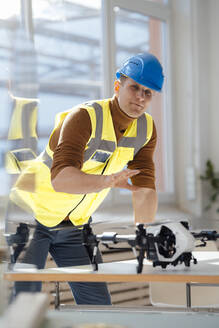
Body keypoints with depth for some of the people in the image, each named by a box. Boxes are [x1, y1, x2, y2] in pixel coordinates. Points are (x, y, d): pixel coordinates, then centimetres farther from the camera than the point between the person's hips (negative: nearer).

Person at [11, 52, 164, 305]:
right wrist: (106, 181, -58)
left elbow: (144, 189, -3)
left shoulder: (146, 129, -5)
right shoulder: (84, 117, -27)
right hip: (32, 215, -6)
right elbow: (60, 179, -41)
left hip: (74, 225, 6)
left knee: (97, 303, 3)